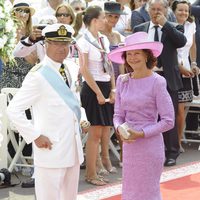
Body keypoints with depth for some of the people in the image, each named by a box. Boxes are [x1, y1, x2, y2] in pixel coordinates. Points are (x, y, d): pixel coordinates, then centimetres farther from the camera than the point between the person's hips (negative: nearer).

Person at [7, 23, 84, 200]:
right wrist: (35, 137, -16)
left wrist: (79, 119, 11)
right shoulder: (38, 76, -14)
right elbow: (13, 110, -17)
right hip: (51, 150, -8)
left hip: (72, 149, 8)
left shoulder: (67, 70, 10)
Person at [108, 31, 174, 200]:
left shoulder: (157, 82, -11)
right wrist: (119, 128, -10)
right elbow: (118, 114, 11)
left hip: (150, 144, -5)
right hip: (128, 145, 5)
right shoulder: (123, 81, 5)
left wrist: (142, 133, -15)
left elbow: (168, 121, -10)